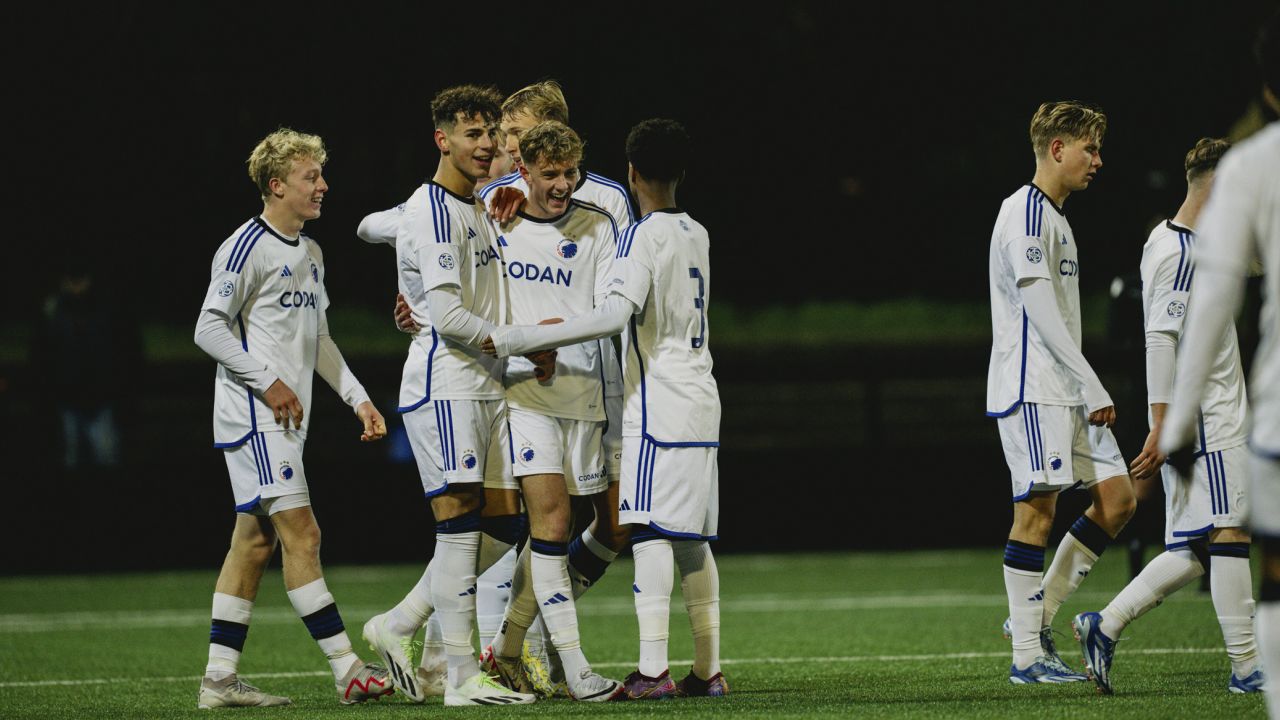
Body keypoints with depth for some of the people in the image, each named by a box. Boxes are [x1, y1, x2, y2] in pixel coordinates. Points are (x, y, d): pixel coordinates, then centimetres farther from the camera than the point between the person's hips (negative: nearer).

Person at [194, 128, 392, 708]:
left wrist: (357, 397, 17)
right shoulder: (247, 248, -11)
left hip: (288, 418, 9)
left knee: (253, 541, 8)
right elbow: (209, 328, -13)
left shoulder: (310, 253, 17)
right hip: (254, 417, -9)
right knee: (301, 534, -11)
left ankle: (219, 678, 10)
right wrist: (267, 381, -17)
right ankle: (348, 670, -13)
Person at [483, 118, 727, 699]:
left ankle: (652, 670, -17)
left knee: (651, 532, -11)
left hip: (658, 405, -8)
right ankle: (707, 669, 11)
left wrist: (519, 340, -26)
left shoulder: (644, 235, -11)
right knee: (693, 541, 10)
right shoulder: (697, 235, 15)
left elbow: (616, 313, -25)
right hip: (700, 405, 8)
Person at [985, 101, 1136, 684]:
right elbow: (1041, 311, -18)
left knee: (1116, 497, 3)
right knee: (1036, 511, -8)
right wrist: (1093, 388, -20)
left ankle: (1036, 616, 10)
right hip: (1031, 389, -10)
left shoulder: (1054, 218, 20)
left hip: (1067, 391, 10)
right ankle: (1027, 655, -5)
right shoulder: (1025, 215, -11)